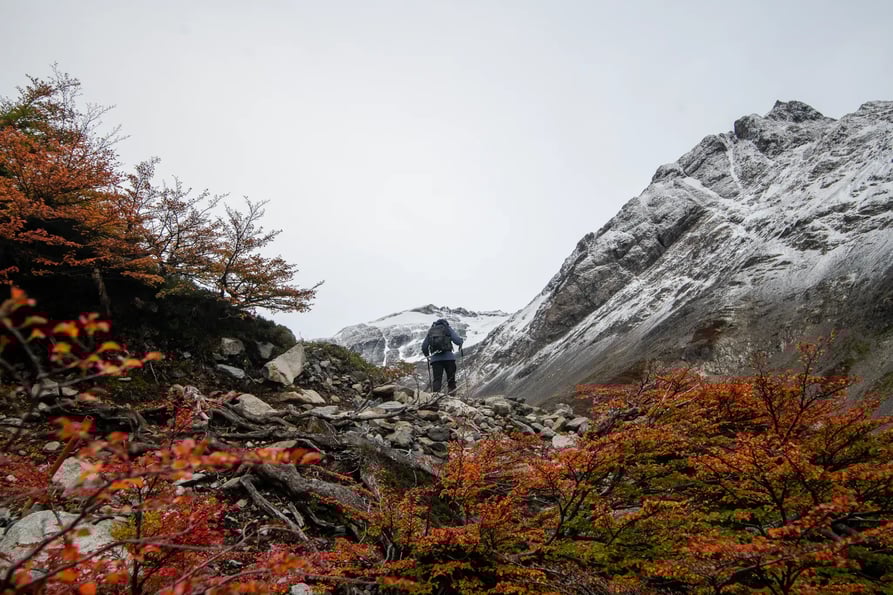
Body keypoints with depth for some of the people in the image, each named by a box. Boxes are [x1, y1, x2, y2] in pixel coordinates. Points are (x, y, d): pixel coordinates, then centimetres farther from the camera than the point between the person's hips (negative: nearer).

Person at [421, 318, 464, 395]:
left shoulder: (430, 331, 17)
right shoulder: (448, 328, 8)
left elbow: (424, 347, 14)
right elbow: (457, 340, -5)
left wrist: (427, 356, 29)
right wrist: (460, 343, 18)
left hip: (435, 359, 2)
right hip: (448, 357, -2)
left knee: (436, 380, 4)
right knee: (451, 380, 9)